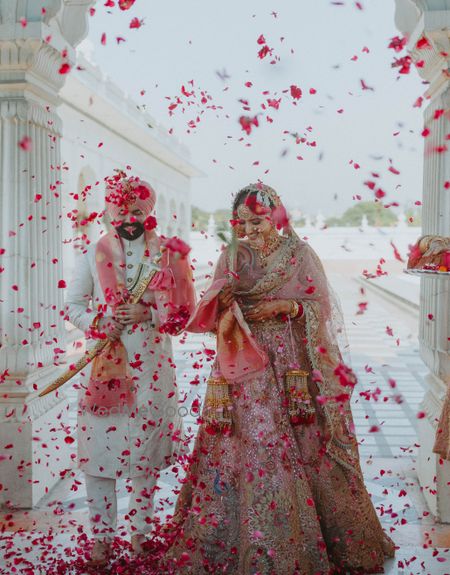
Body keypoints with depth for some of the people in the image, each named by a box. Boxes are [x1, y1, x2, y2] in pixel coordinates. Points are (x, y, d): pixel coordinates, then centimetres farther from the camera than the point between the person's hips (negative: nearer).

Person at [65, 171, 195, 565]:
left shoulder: (169, 254, 5)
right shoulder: (95, 253, 8)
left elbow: (184, 309, 3)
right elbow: (74, 304, 10)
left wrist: (147, 315, -13)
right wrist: (101, 322, -8)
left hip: (150, 363, 0)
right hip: (104, 363, 1)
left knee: (145, 444, 5)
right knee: (98, 446, -3)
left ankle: (141, 531, 20)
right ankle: (102, 536, 8)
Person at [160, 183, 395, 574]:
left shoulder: (300, 254, 2)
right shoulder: (232, 257, 7)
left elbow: (321, 307, 1)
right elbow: (213, 319, 5)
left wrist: (284, 306, -14)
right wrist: (223, 303, -17)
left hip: (292, 369, -1)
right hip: (245, 372, 1)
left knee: (299, 450, -1)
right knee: (246, 450, -1)